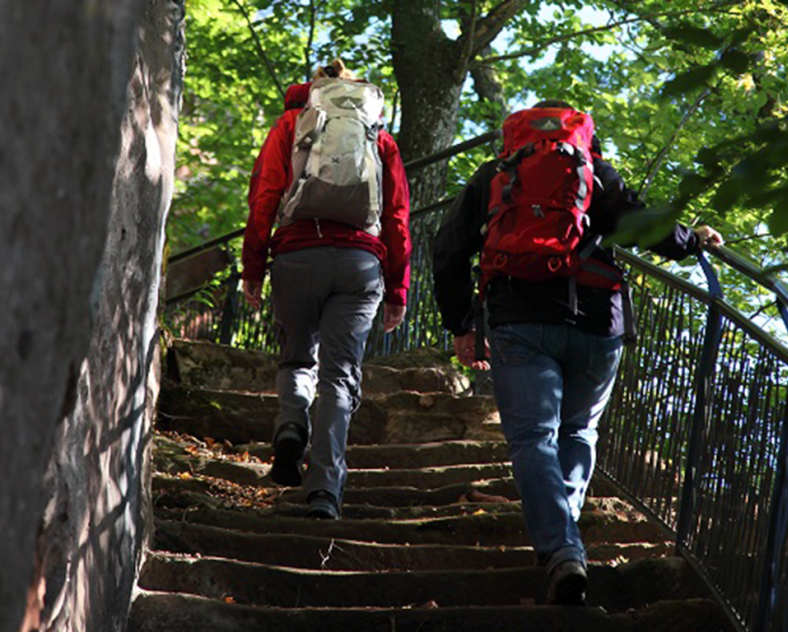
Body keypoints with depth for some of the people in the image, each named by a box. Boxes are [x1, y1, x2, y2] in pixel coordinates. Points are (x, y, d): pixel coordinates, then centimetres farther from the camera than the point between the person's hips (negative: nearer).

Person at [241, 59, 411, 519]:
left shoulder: (291, 124, 17)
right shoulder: (379, 137, 21)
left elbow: (264, 196, 5)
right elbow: (398, 216, 14)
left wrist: (253, 268, 5)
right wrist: (397, 291, 14)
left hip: (298, 256, 0)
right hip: (362, 263, 0)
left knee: (298, 358, 19)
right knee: (340, 376, -1)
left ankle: (292, 422, -12)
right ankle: (326, 488, -13)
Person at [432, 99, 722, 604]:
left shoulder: (493, 176, 17)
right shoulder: (597, 174, 14)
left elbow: (450, 251, 12)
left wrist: (460, 326, 19)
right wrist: (693, 241, 16)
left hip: (520, 324, -1)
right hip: (598, 325, 1)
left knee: (533, 437, -4)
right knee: (579, 430, 23)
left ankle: (561, 549, -23)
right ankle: (563, 523, 11)